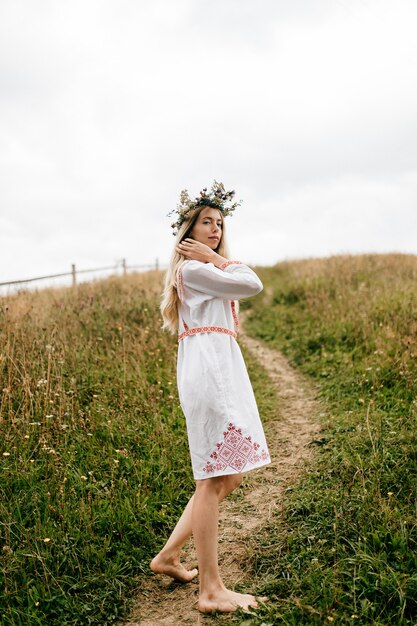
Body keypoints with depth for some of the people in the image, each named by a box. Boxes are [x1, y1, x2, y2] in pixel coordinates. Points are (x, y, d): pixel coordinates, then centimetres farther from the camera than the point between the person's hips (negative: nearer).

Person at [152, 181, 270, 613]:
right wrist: (214, 257, -1)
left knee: (228, 476, 12)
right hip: (208, 372, -10)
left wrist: (214, 255, 4)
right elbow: (252, 285, -11)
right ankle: (211, 591, 1)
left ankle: (168, 555, 22)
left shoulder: (205, 270, 26)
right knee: (213, 480, -7)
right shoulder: (193, 269, -6)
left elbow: (247, 284, 14)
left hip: (223, 371, 10)